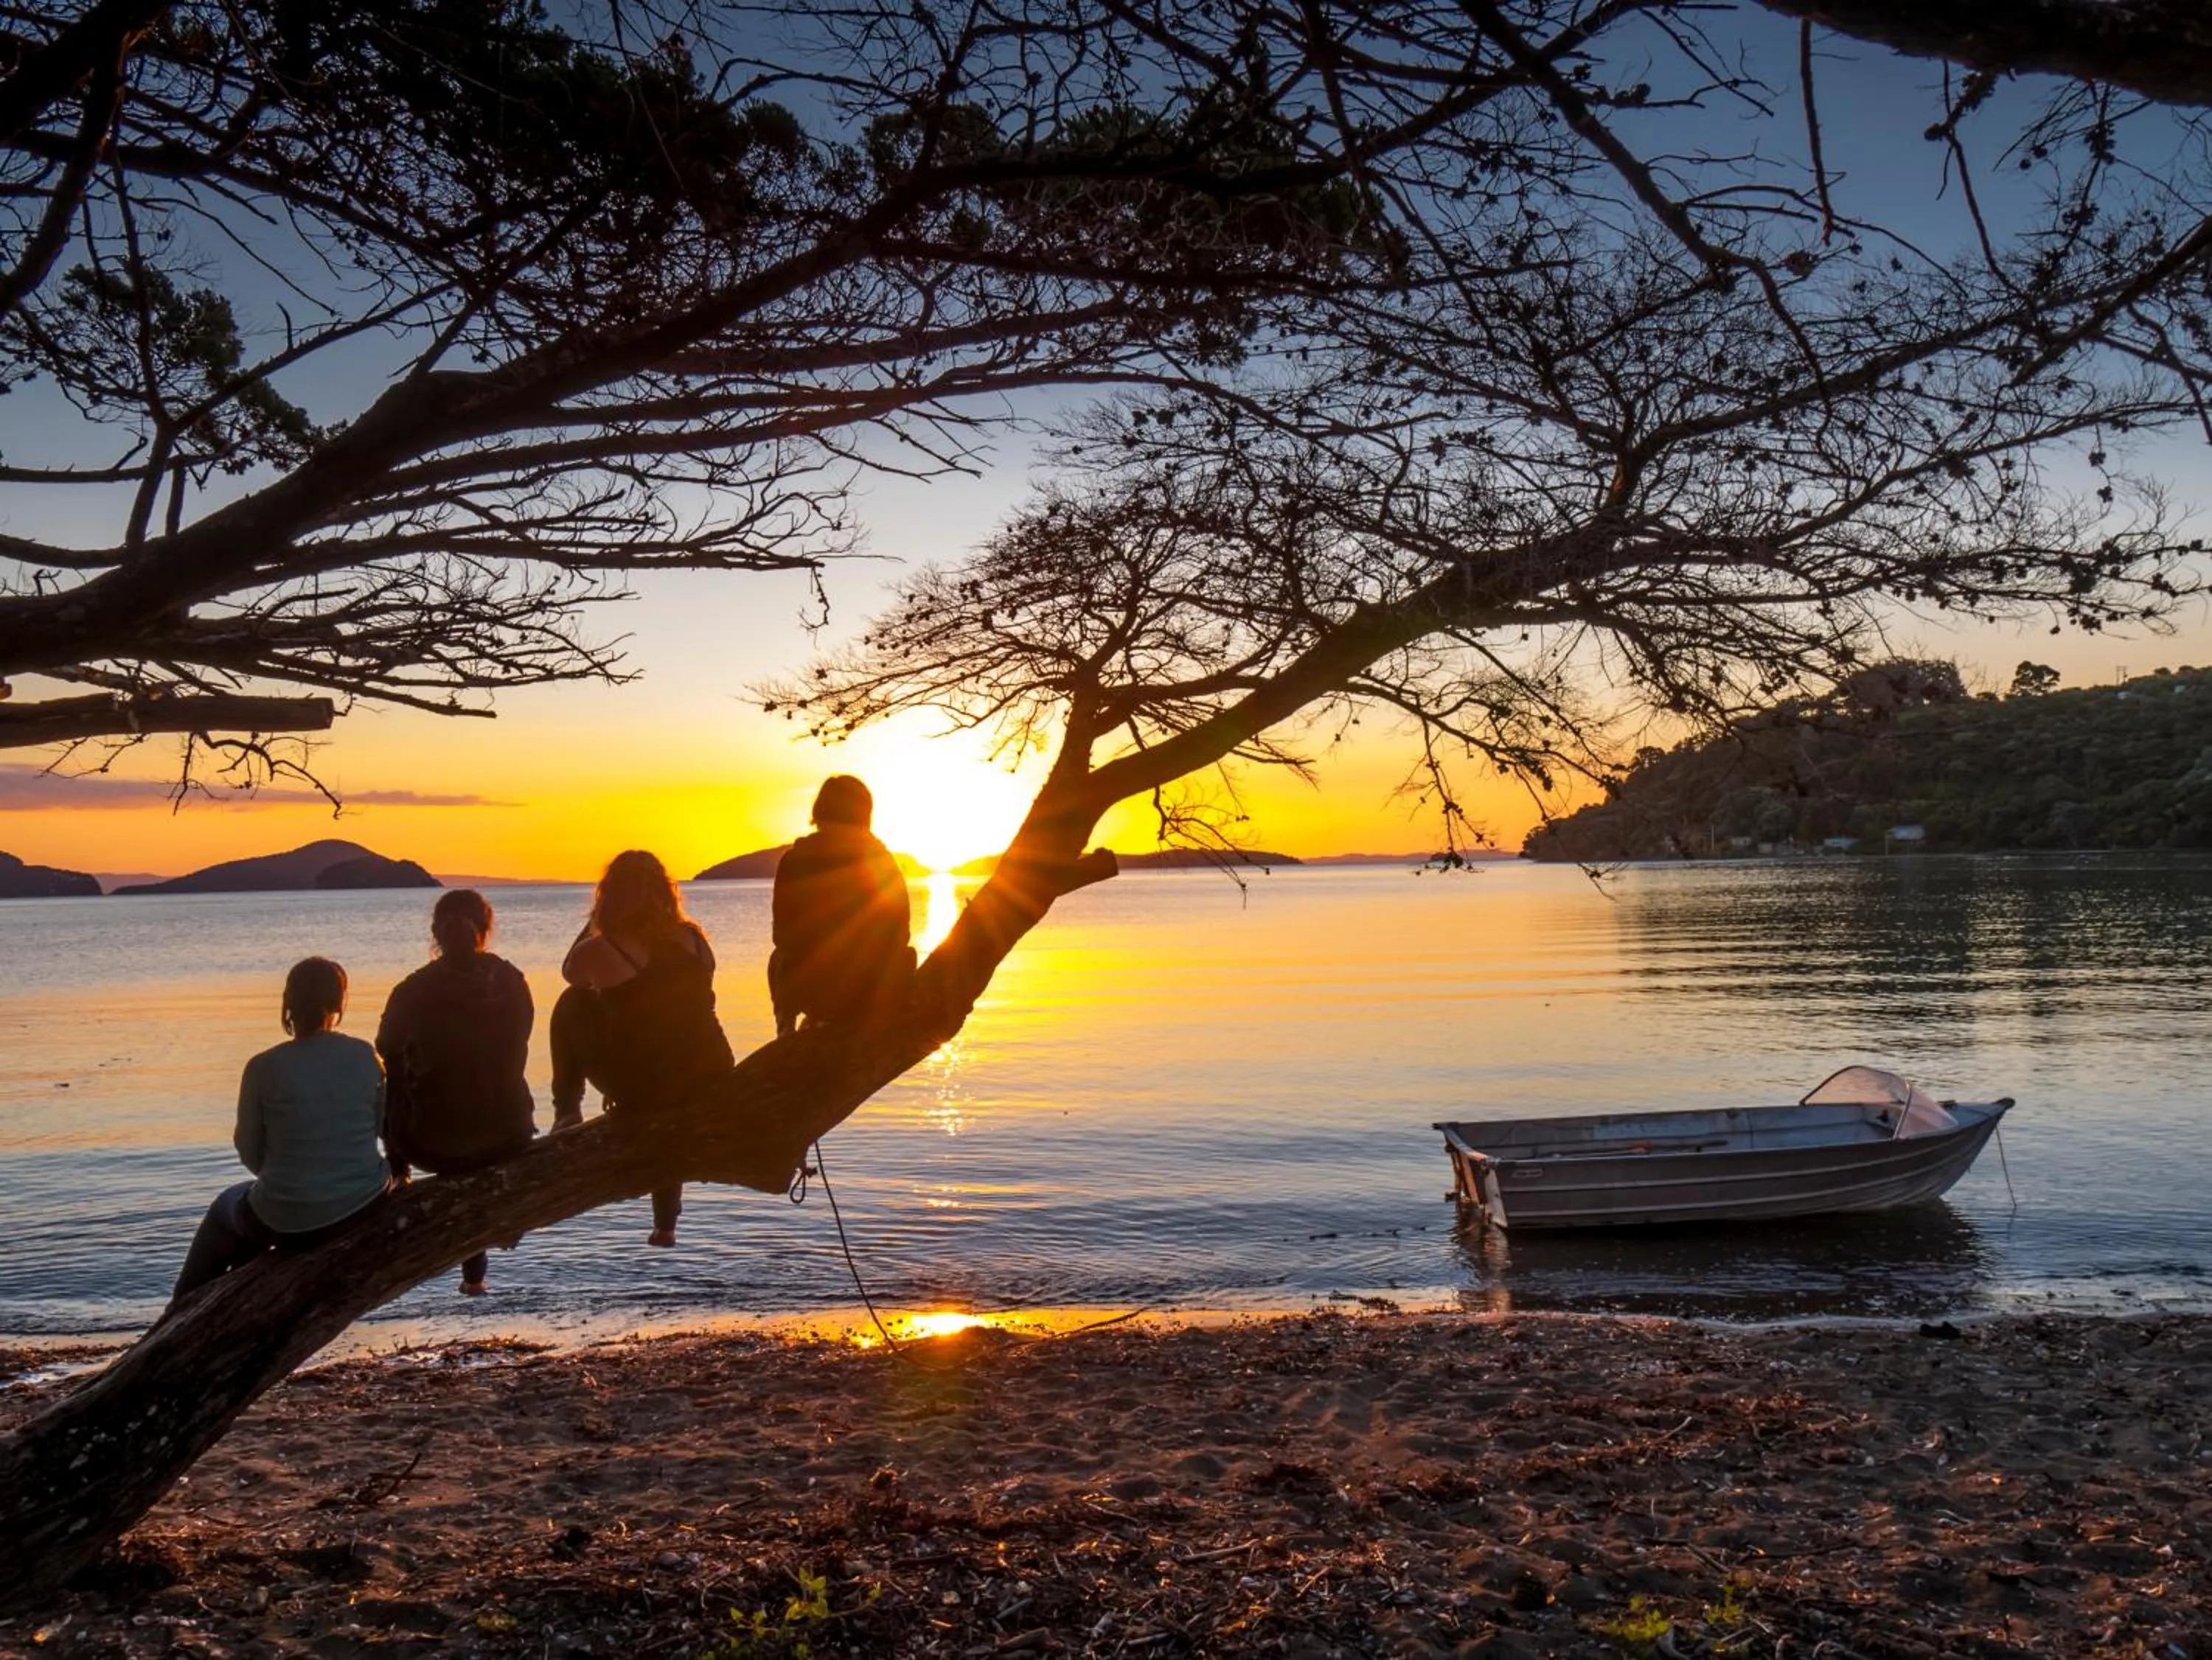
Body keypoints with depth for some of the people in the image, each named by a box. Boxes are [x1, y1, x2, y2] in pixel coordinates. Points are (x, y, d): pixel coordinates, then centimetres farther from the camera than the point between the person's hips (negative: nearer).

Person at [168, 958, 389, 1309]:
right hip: (363, 1208, 3)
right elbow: (382, 1125, 4)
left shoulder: (264, 1068, -13)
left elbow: (250, 1152, -2)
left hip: (290, 1221, -3)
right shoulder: (366, 1056, -6)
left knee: (225, 1207, 31)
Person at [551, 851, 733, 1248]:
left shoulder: (599, 951, -9)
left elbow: (570, 972, 15)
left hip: (640, 1089, -3)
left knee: (573, 1005, 20)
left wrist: (594, 920, 15)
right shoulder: (694, 938, 1)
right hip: (711, 1085, 3)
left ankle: (567, 1114, 28)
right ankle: (665, 1224, 50)